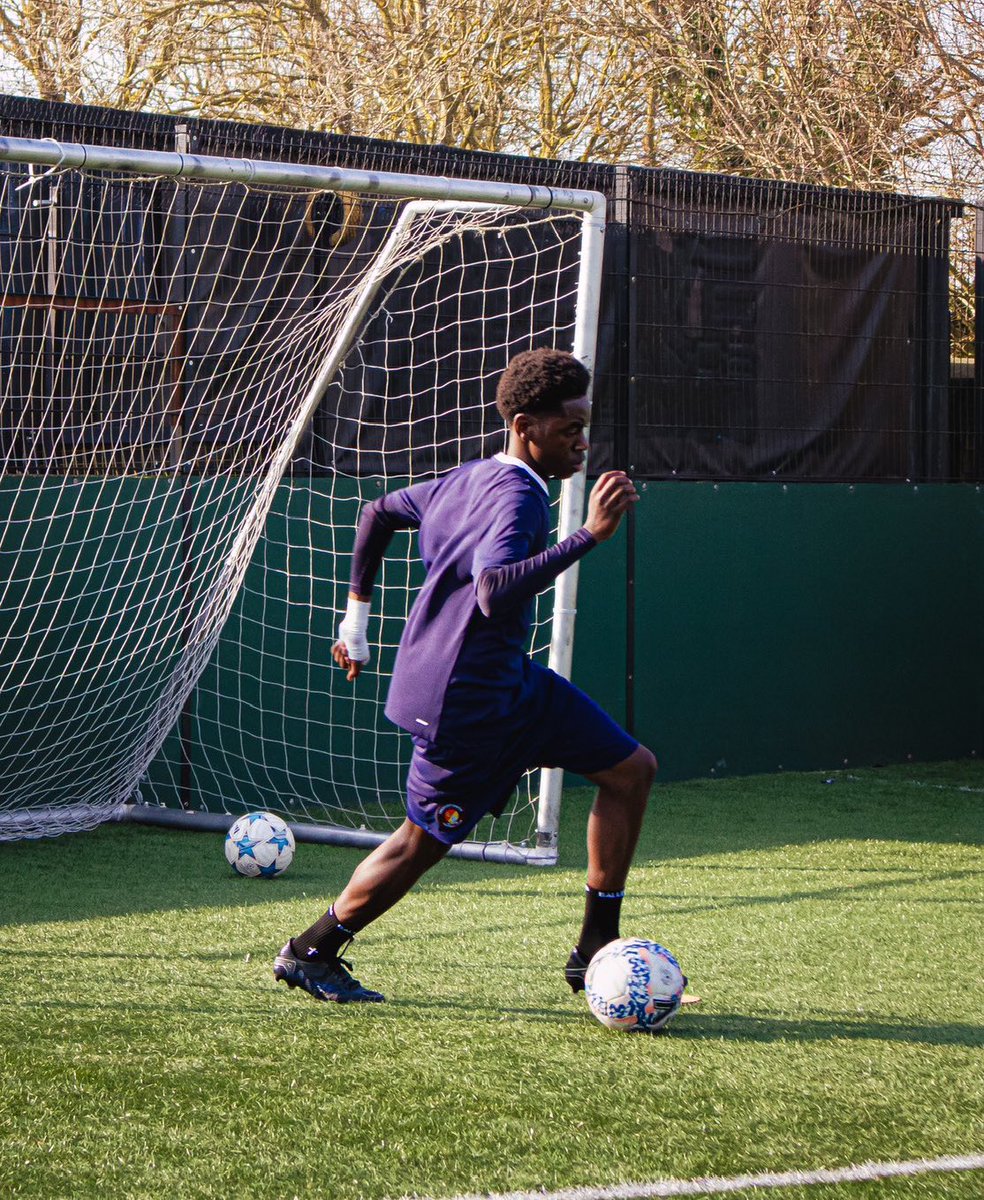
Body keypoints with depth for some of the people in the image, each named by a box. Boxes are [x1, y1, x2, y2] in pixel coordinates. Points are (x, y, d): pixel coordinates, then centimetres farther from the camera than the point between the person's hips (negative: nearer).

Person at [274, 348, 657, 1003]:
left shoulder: (467, 480, 7)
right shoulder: (517, 496, -22)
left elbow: (379, 512, 21)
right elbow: (494, 592, -41)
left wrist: (357, 616, 27)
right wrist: (588, 537, -41)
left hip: (510, 681, 10)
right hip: (467, 701, -10)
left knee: (633, 770, 6)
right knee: (424, 840, 4)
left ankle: (596, 951, 10)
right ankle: (309, 953, 23)